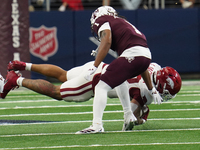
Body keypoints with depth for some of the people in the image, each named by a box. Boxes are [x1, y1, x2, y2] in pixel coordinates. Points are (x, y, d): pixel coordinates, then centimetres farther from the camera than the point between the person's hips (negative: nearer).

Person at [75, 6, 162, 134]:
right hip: (147, 56, 8)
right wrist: (152, 89, 41)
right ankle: (129, 117, 32)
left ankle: (97, 125, -17)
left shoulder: (102, 22, 16)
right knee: (119, 79, 34)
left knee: (102, 87, -4)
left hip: (131, 55, -8)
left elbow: (106, 41, -8)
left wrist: (94, 67, -11)